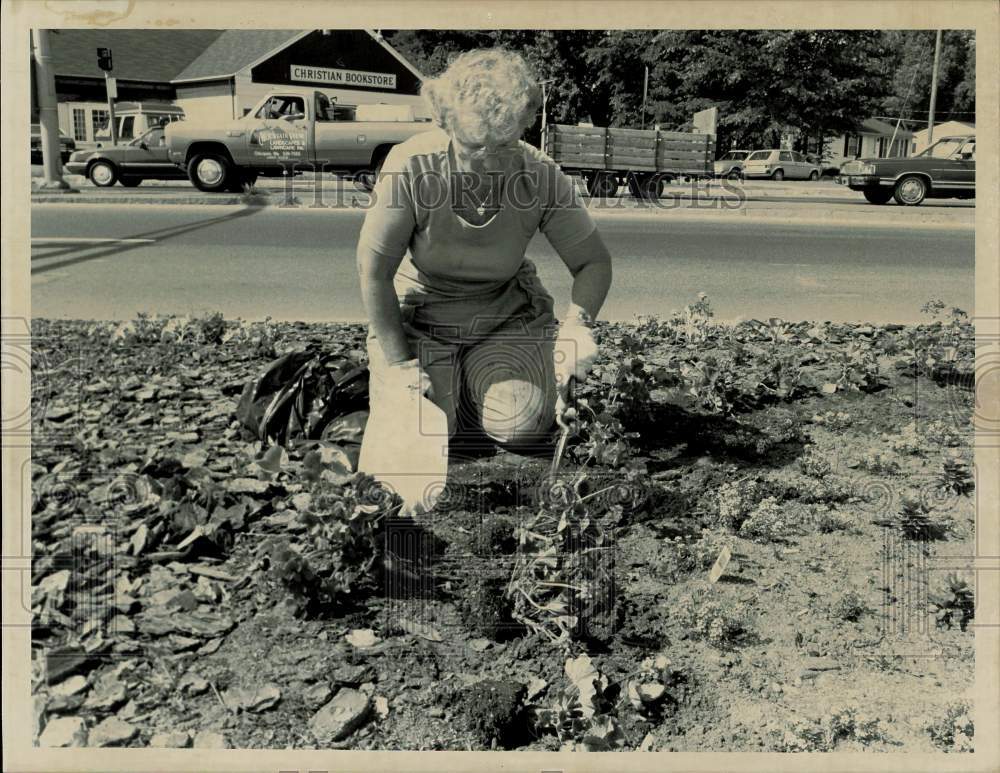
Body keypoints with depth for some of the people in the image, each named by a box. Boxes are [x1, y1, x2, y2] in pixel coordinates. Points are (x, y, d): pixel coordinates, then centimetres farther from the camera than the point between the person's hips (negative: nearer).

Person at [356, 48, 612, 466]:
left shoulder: (541, 175, -17)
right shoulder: (411, 166, -24)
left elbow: (593, 262, -6)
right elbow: (374, 271, -17)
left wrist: (578, 322, -27)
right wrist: (398, 364, -17)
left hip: (506, 314, 2)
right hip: (418, 312, -1)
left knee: (524, 427, -18)